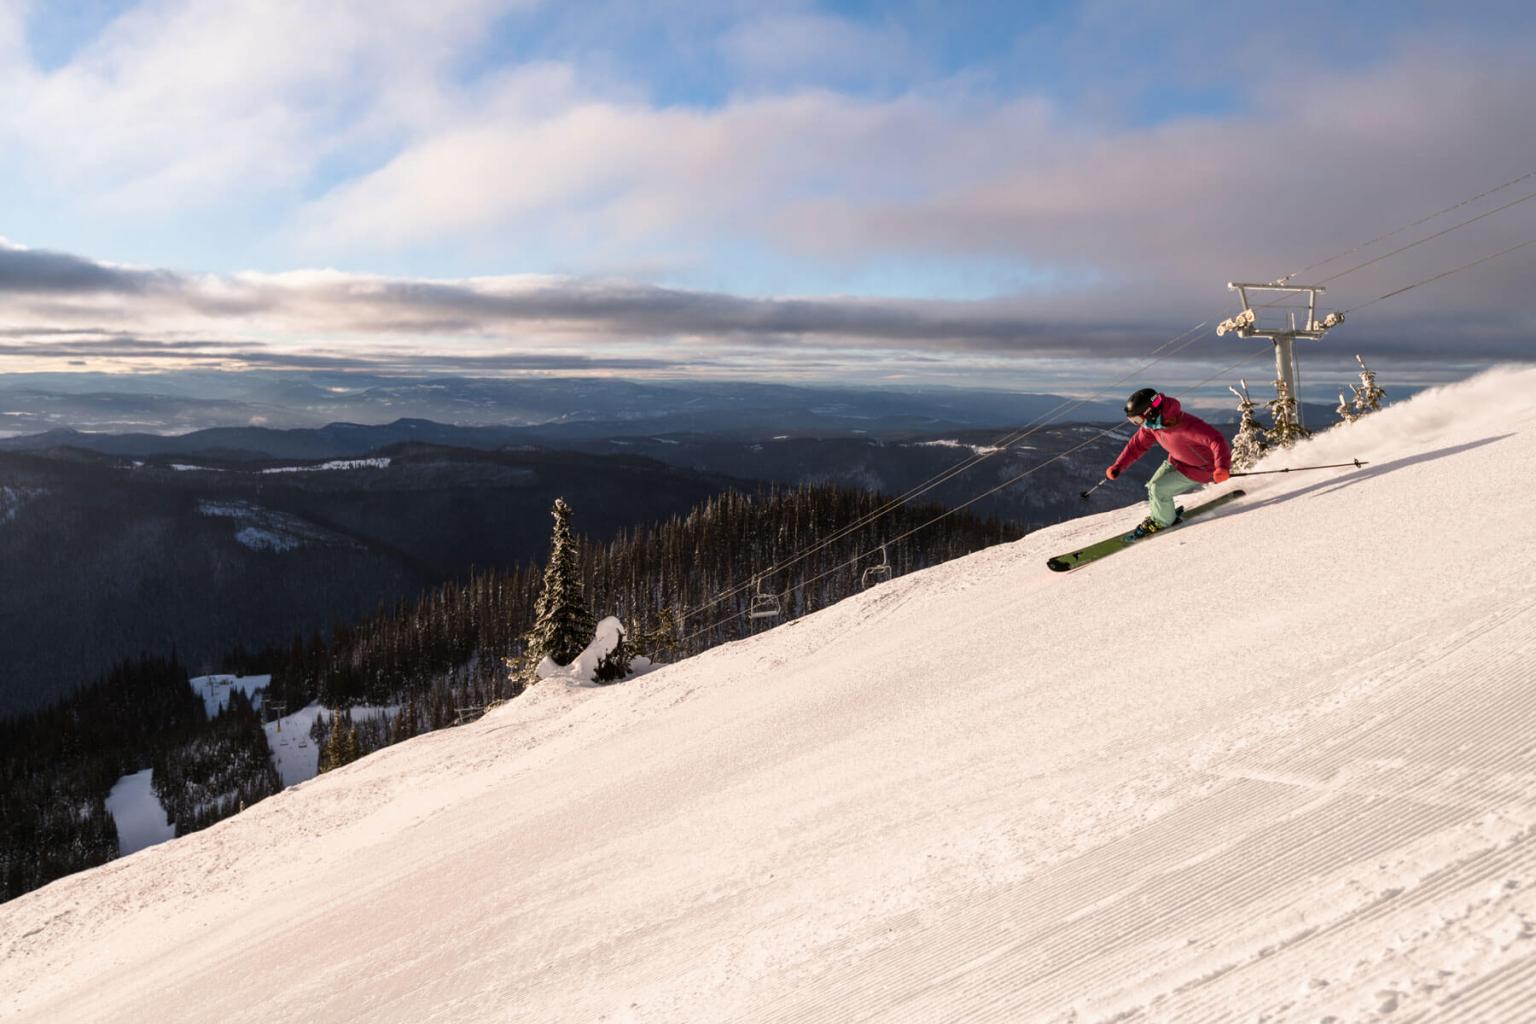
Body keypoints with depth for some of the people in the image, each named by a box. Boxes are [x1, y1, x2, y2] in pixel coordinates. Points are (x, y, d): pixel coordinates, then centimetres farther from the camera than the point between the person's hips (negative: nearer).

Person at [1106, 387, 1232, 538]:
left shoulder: (1186, 426, -39)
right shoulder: (1151, 423, -14)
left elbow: (1217, 440, -42)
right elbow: (1137, 444, 0)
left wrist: (1222, 467, -57)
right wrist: (1118, 466, -5)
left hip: (1199, 469, -8)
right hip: (1176, 461, 8)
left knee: (1158, 489, -13)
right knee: (1152, 487, 8)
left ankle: (1162, 521, 14)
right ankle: (1160, 516, 35)